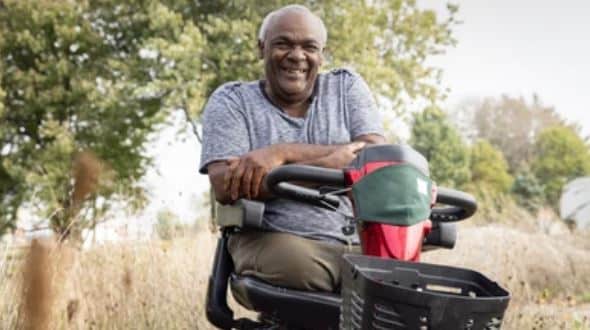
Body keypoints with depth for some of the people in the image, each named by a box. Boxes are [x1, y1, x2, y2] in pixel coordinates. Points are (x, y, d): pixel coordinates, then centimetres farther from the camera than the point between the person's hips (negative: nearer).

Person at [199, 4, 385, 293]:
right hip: (270, 240, -1)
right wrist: (333, 162, -14)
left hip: (354, 242, 1)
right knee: (295, 258, -34)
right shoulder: (231, 100, 7)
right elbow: (225, 187, -10)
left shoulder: (346, 86, 12)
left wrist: (281, 153, -13)